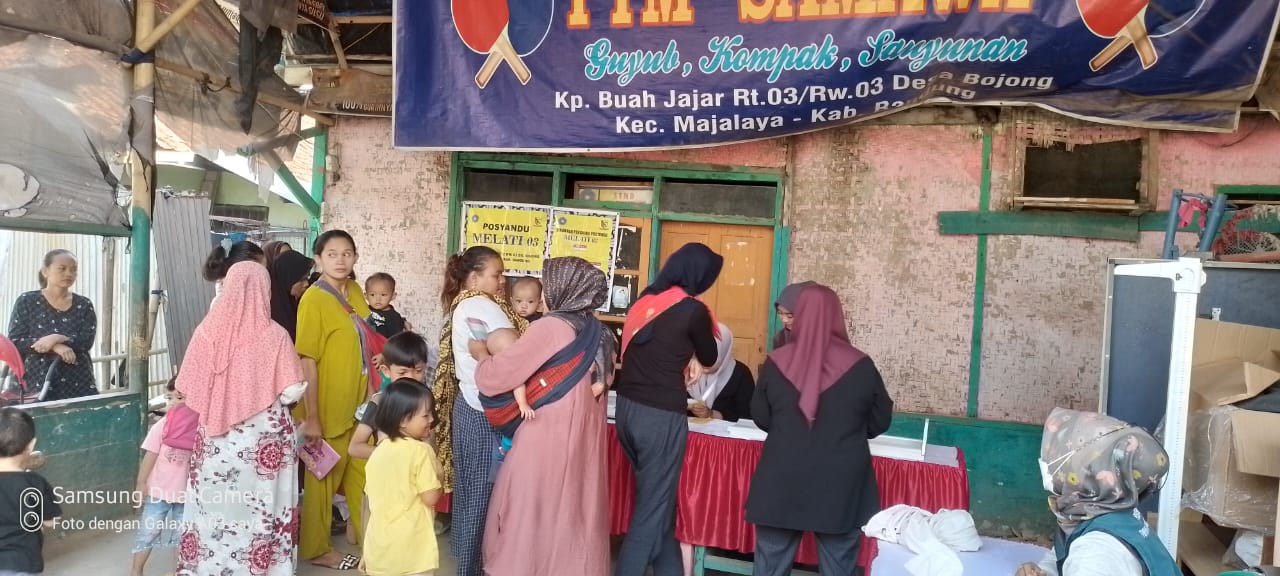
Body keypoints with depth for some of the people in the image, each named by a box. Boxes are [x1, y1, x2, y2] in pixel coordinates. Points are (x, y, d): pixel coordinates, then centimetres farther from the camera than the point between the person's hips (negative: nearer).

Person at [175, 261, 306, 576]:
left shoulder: (208, 331, -8)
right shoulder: (275, 335, -13)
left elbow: (189, 389, -2)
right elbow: (292, 392, -12)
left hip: (217, 438, 2)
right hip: (264, 437, -2)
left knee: (214, 506, 15)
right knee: (261, 508, 10)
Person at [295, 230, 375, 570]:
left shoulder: (355, 291, 4)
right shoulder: (313, 299, -17)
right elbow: (307, 361, -19)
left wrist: (371, 392, 15)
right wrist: (311, 417, -19)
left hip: (358, 402, 7)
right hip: (328, 407, -7)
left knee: (362, 473, 20)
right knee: (324, 477, 11)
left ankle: (369, 536, 38)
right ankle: (316, 549, 29)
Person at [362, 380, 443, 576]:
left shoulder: (378, 452, 5)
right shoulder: (420, 450, -15)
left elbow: (371, 503, 11)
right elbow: (431, 498, -17)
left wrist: (366, 551, 20)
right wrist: (439, 483, 4)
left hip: (380, 546, 6)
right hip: (412, 547, -6)